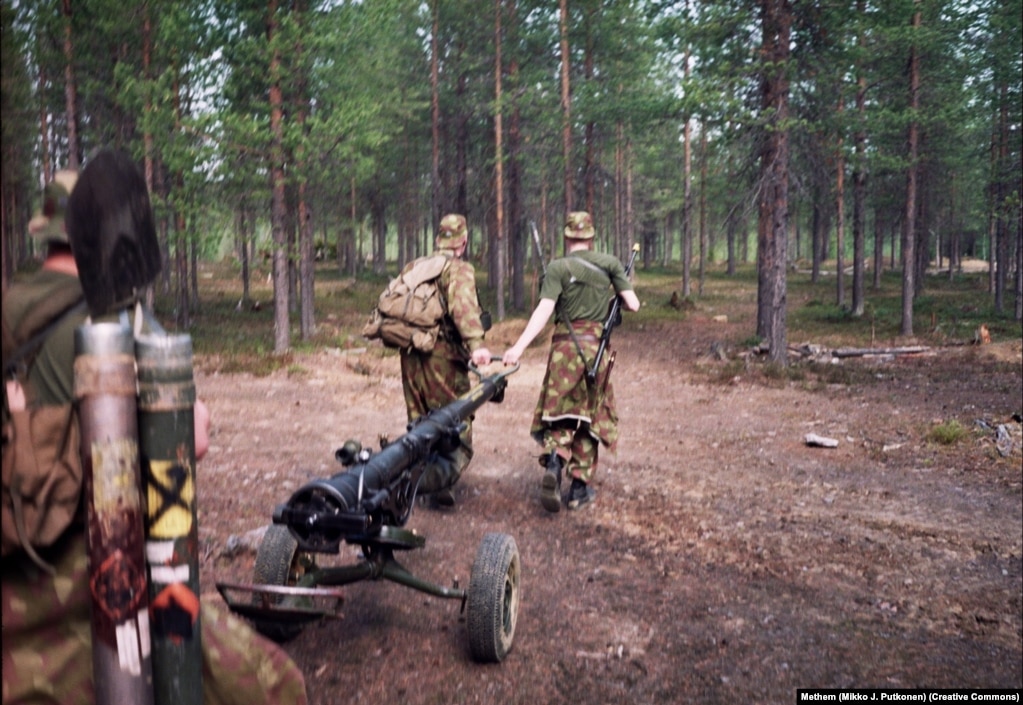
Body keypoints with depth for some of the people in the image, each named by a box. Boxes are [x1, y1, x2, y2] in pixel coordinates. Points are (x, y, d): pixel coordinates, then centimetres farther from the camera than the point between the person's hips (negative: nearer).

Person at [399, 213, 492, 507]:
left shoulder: (412, 267, 14)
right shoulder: (459, 269, -6)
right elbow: (462, 306, -24)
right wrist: (476, 343, -36)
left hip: (410, 357, 6)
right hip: (443, 358, -6)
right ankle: (441, 473, -25)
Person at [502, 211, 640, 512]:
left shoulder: (558, 267, -2)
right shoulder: (609, 263, 4)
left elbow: (544, 310, -15)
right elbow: (633, 305, 2)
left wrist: (519, 347, -21)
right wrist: (615, 303, 25)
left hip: (565, 345, -1)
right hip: (597, 345, 1)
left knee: (560, 411, 7)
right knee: (589, 415, 11)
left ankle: (554, 461, -21)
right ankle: (580, 487, 14)